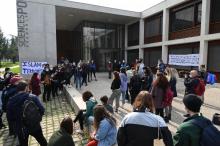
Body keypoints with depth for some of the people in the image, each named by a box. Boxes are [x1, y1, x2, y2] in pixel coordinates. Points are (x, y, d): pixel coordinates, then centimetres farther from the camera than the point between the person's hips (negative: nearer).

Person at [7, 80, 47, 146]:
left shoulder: (11, 101, -10)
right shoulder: (33, 97, -16)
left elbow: (10, 117, -5)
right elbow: (42, 110, -17)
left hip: (20, 129, 2)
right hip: (34, 126, -1)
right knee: (42, 140, 24)